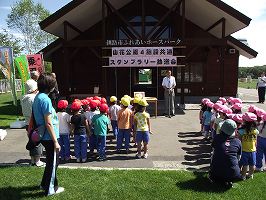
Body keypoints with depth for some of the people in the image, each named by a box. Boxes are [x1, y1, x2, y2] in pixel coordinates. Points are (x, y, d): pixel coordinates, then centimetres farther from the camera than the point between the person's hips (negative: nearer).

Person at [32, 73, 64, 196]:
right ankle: (50, 189, 24)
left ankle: (45, 183, 40)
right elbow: (48, 123, -23)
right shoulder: (45, 99, -22)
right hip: (49, 137, -9)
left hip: (44, 137, 9)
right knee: (53, 162, 8)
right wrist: (55, 141, -18)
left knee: (52, 161, 25)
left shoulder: (37, 97, 6)